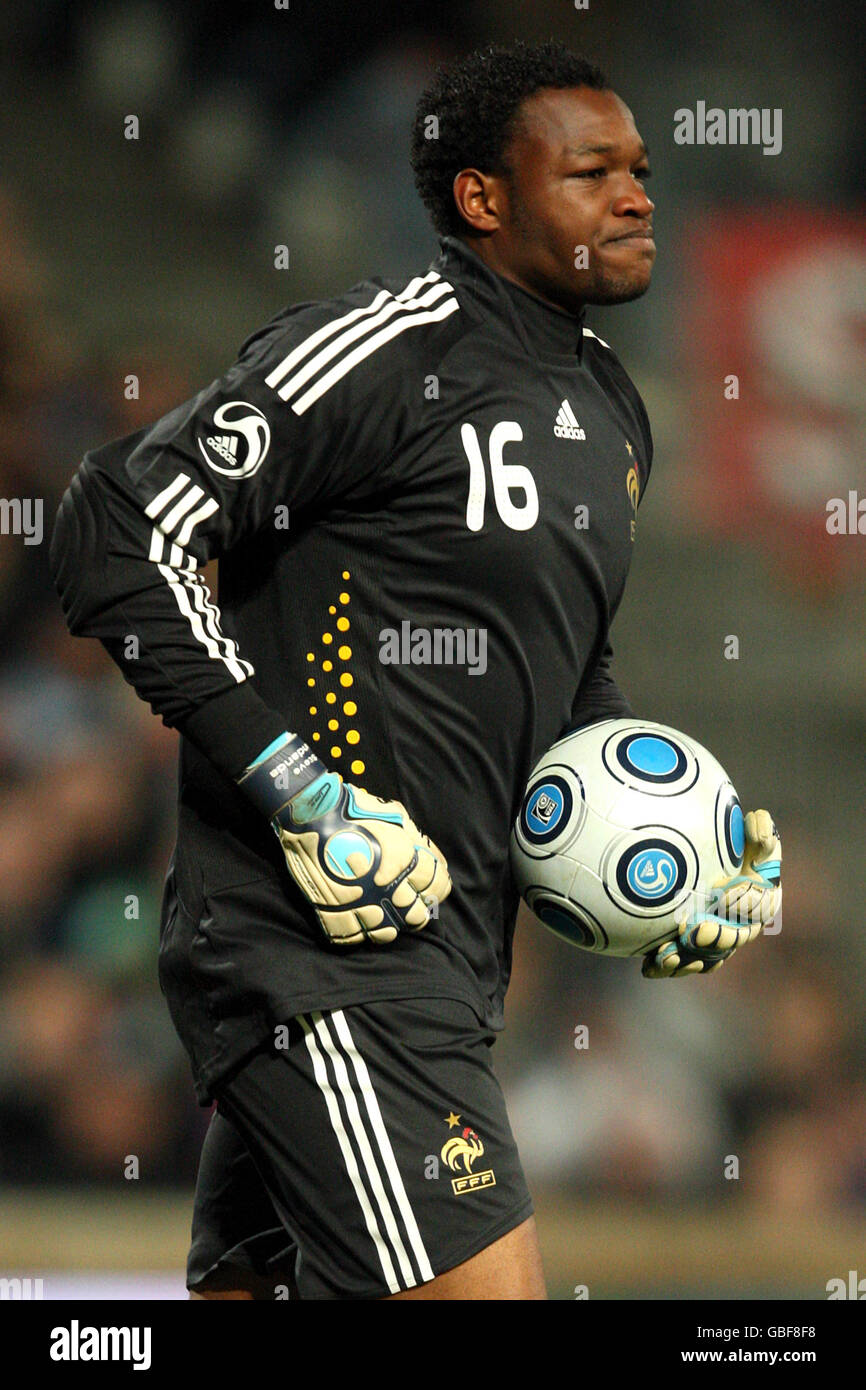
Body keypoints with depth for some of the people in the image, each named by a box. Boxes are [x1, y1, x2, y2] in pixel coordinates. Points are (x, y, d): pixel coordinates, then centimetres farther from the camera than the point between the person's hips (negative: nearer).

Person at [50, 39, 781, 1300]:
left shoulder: (610, 412, 18)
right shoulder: (385, 352, -12)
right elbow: (119, 533, -16)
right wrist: (302, 796, -20)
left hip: (437, 954, 10)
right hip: (319, 949, -10)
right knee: (482, 1286, -18)